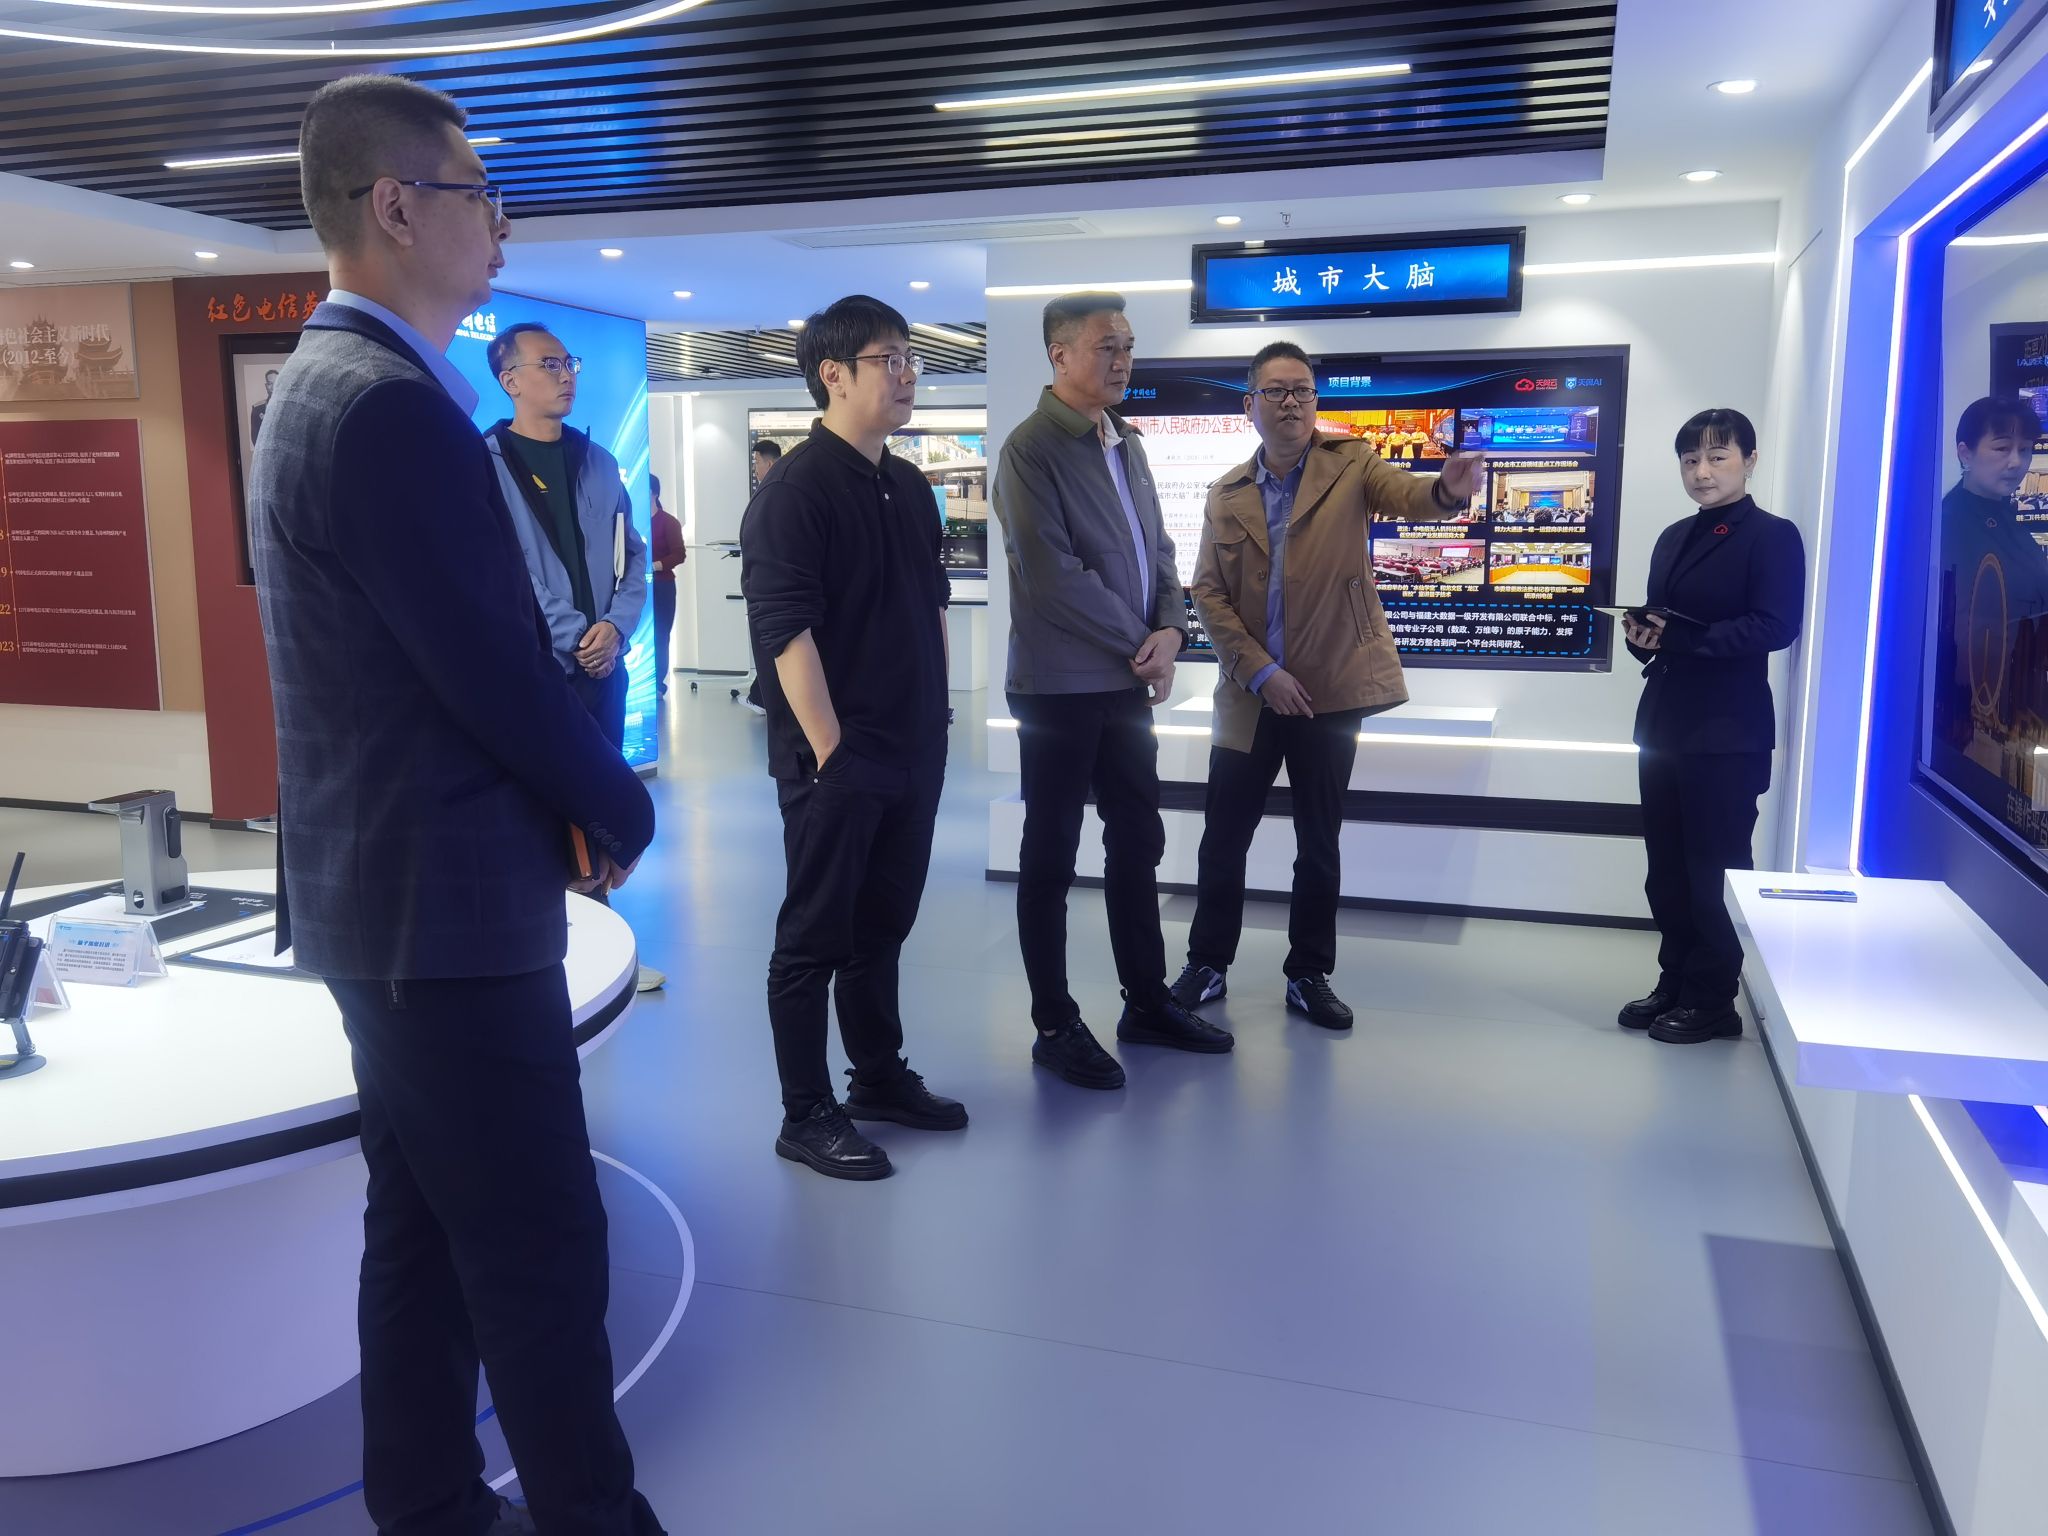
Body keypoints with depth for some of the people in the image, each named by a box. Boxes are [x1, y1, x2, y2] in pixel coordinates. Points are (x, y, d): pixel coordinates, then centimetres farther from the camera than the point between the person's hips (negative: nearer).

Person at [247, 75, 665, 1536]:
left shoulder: (327, 384, 13)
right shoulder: (393, 403, -19)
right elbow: (494, 670, -21)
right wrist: (624, 811, -6)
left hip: (384, 894, 10)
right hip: (451, 904, -10)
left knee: (425, 1229, 19)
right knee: (543, 1255, 2)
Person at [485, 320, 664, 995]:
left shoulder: (597, 462, 13)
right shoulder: (485, 462, -6)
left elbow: (633, 554, 13)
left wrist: (617, 625, -4)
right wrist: (570, 642, -12)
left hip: (602, 666, 5)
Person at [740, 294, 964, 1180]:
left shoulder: (910, 488, 12)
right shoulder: (794, 492, -13)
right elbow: (785, 633, -19)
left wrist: (936, 718, 15)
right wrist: (831, 750, -19)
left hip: (913, 753, 8)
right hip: (837, 760, -8)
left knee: (884, 925, 18)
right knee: (815, 937, 4)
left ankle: (879, 1077, 33)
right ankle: (806, 1115, 15)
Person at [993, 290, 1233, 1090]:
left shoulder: (1126, 445, 13)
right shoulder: (1030, 450, -12)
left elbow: (1156, 548, 14)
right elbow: (1052, 577, -19)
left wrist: (1170, 629, -5)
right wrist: (1140, 646, -12)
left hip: (1128, 682, 8)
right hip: (1060, 686, -8)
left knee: (1138, 843, 14)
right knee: (1051, 856, 3)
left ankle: (1147, 1002, 28)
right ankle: (1055, 1025, 15)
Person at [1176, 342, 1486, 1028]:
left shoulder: (1351, 464, 0)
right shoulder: (1226, 495, 5)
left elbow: (1407, 494, -19)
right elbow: (1208, 593, 1)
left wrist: (1447, 489, -44)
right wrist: (1261, 673, -10)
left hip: (1330, 692, -1)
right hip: (1250, 694, 2)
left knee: (1320, 843, 9)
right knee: (1224, 837, 8)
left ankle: (1309, 976, 23)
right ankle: (1207, 966, 24)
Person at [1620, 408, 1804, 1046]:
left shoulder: (1772, 536, -5)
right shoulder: (1674, 538, 17)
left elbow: (1775, 627, -16)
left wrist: (1679, 639, -22)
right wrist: (1642, 638, -4)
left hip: (1727, 732, -7)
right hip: (1664, 723, 7)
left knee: (1715, 870, 1)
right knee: (1667, 866, 11)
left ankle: (1713, 1001, 13)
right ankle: (1675, 982, 24)